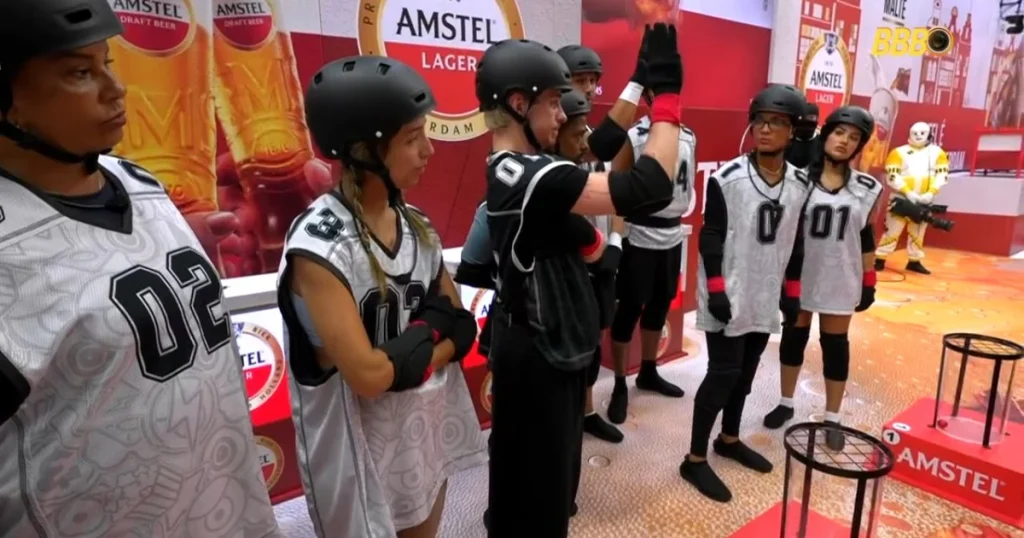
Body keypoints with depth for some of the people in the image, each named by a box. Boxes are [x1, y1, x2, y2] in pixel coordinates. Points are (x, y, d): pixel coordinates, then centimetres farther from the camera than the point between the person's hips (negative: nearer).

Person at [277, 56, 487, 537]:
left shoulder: (417, 227, 0)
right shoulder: (319, 244, -22)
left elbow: (463, 329, 1)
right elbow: (366, 374, -27)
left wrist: (409, 355, -17)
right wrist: (432, 325, -12)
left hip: (430, 432, 7)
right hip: (362, 451, -6)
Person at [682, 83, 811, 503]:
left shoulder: (801, 184, 5)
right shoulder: (727, 178, -12)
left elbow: (795, 242, 13)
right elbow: (710, 237, -11)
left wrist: (792, 290, 14)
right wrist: (716, 290, -15)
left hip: (767, 296, 6)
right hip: (729, 295, -6)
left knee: (746, 371, 17)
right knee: (723, 373, -3)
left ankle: (729, 439, 37)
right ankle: (695, 459, 10)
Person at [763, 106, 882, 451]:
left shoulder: (866, 189, 3)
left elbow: (866, 236, 9)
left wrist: (869, 282, 7)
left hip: (840, 278, 2)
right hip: (799, 274, -1)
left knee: (835, 345, 9)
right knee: (793, 337, 12)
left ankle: (832, 419, 23)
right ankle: (786, 404, 30)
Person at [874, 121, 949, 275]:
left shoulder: (937, 153, 5)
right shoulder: (899, 152, -4)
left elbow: (942, 175, 0)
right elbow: (892, 176, -10)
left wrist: (930, 193, -14)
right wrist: (908, 192, -18)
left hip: (923, 200, 4)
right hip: (901, 198, -4)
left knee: (918, 232, 12)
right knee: (892, 230, -6)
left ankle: (914, 261, 22)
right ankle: (880, 259, -1)